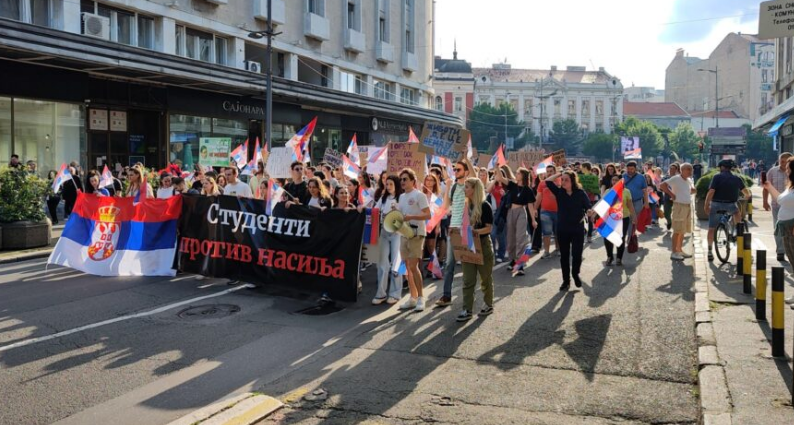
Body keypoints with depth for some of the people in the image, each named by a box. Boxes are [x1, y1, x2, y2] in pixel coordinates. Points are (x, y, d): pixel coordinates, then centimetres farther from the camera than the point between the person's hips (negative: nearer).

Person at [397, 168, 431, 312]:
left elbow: (428, 215, -13)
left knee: (413, 266, -12)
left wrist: (410, 217, -23)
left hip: (416, 234, -8)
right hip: (404, 234, 8)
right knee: (408, 267, 8)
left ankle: (420, 297, -3)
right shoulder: (401, 197, 16)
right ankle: (413, 297, 15)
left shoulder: (419, 195, -7)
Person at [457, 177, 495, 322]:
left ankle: (489, 305, 24)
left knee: (485, 277, 8)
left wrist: (476, 231, -31)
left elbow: (488, 228, -15)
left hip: (483, 245, -5)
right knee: (468, 280, 2)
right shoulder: (465, 205, 8)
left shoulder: (485, 206, -10)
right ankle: (467, 310, 3)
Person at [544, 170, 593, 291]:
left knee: (577, 254, 3)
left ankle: (575, 274, 30)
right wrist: (559, 174, -3)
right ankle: (566, 280, 18)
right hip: (562, 229, 2)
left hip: (578, 229, -2)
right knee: (564, 255, 8)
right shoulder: (559, 192, 1)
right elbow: (548, 181, -6)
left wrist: (589, 212, -30)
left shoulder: (580, 193, -5)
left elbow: (588, 207, -8)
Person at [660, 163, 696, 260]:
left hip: (688, 207, 8)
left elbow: (693, 190, 31)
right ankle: (674, 253, -3)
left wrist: (687, 193, 12)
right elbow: (662, 185, -19)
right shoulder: (676, 179, -11)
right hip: (679, 206, -8)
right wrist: (671, 194, -17)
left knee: (683, 231, 13)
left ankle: (680, 250, 23)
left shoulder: (688, 181, 13)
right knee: (677, 231, -7)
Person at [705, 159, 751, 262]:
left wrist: (706, 205, -9)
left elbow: (711, 192, -14)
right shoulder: (737, 179, 6)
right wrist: (748, 196, 40)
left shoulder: (717, 177, -4)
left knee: (712, 229, 7)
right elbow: (745, 191, 17)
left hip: (716, 204, -2)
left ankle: (710, 251, 5)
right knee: (736, 212, 37)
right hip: (730, 205, 2)